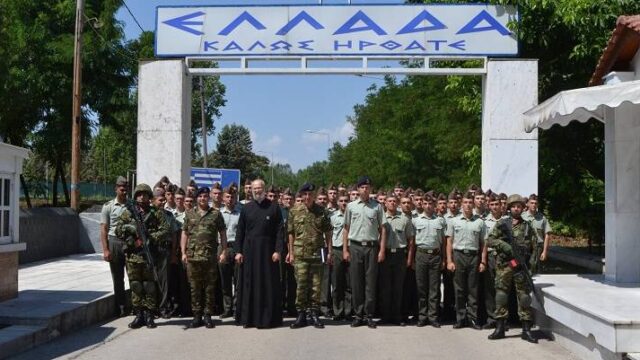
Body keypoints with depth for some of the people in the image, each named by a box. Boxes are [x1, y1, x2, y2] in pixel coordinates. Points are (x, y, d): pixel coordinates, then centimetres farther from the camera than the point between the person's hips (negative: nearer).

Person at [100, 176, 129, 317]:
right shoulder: (108, 206, 3)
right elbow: (103, 229, 0)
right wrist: (105, 250, -7)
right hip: (115, 242, -1)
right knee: (118, 278, 7)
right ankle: (121, 307, 16)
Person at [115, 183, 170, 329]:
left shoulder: (156, 213, 5)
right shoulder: (128, 212, 9)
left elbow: (165, 230, -3)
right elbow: (118, 230, 7)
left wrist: (151, 237, -15)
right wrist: (129, 227, -11)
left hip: (149, 255, -1)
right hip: (132, 255, 1)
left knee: (149, 286, 2)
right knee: (135, 286, 5)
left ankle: (149, 316, 10)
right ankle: (139, 315, 13)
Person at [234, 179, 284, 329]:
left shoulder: (273, 208, 1)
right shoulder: (246, 208, 7)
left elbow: (279, 231, -3)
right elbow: (240, 231, 7)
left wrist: (278, 250, -11)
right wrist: (238, 251, 0)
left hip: (267, 251, -2)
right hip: (249, 251, 2)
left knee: (268, 285, 1)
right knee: (248, 284, 5)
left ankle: (267, 317, 8)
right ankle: (248, 317, 12)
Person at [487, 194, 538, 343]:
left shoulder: (528, 226, 9)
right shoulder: (501, 223, 6)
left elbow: (534, 247, 8)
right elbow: (490, 239, 0)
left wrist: (527, 259, -7)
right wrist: (504, 246, -14)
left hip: (521, 265, 1)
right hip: (503, 265, 0)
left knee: (524, 296, 1)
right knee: (501, 295, 3)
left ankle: (526, 330, 8)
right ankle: (499, 328, 11)